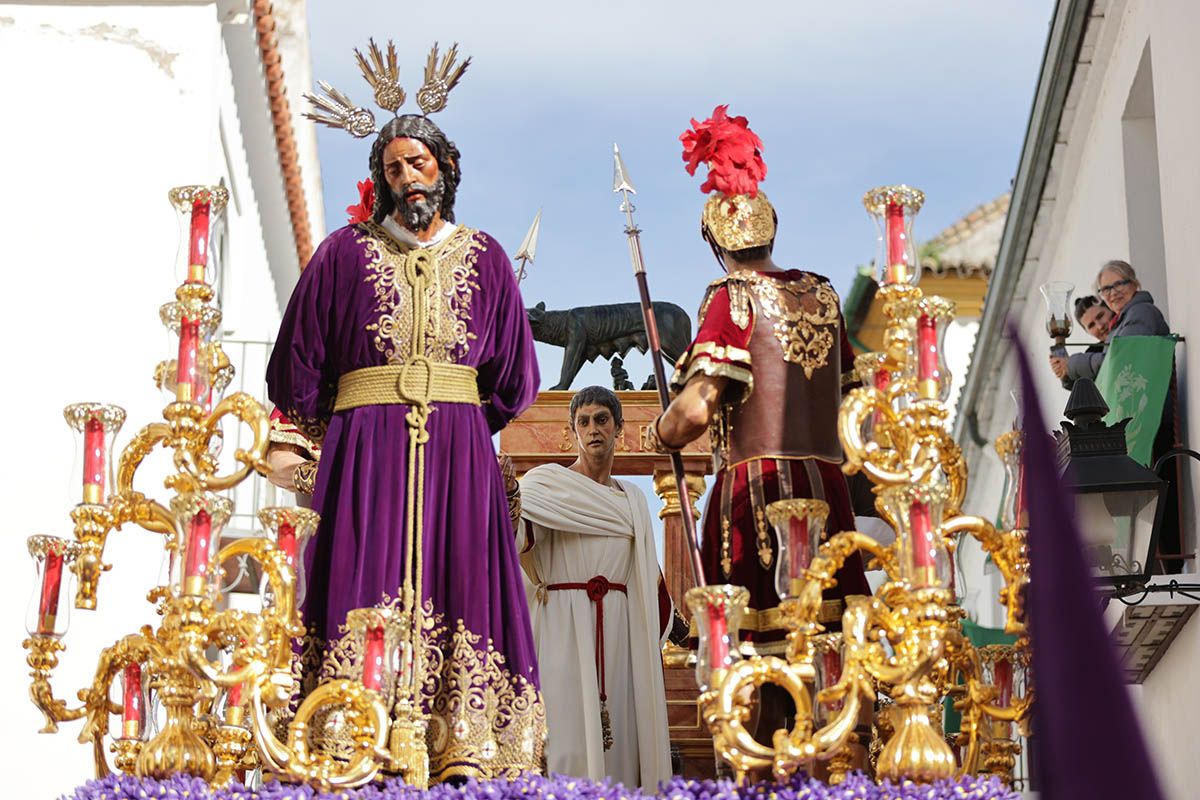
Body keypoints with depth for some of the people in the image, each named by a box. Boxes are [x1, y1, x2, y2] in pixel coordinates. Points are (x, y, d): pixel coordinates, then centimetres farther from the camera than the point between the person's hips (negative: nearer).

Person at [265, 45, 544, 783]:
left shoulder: (484, 258, 12)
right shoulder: (346, 253, 8)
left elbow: (513, 379, 13)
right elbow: (299, 366, 9)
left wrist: (461, 423, 9)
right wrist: (337, 431, 11)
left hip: (459, 448, 1)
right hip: (364, 443, -1)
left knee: (460, 584, -6)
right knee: (366, 584, -9)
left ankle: (467, 752, -8)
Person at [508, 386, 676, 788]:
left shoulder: (633, 499, 18)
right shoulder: (546, 481, 3)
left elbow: (650, 579, 23)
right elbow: (519, 543, -15)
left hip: (618, 633, 4)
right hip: (563, 624, -4)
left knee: (617, 739, -1)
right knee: (568, 739, -11)